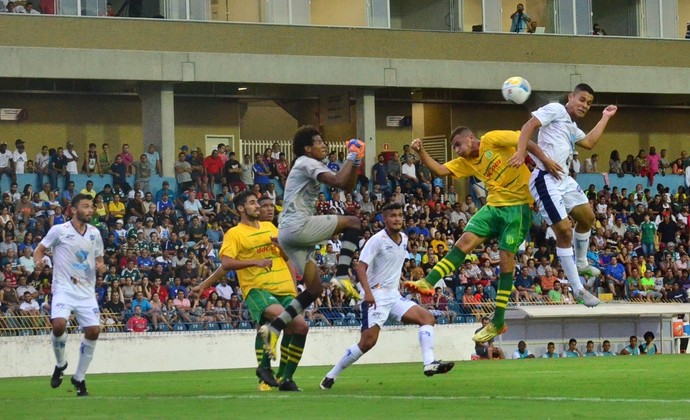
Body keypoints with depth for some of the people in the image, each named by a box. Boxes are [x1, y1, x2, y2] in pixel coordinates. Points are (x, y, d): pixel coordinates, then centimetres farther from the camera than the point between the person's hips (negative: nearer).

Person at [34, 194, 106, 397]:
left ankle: (79, 378, 10)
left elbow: (99, 259, 19)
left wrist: (101, 267, -4)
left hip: (86, 290, 4)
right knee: (59, 324, -26)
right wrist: (38, 261, -17)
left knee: (93, 331, -7)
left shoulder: (94, 233, 9)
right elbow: (40, 249, 4)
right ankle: (60, 364, 3)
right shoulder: (59, 230, -4)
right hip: (63, 287, -4)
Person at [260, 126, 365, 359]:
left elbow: (348, 186, 27)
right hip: (298, 225, -10)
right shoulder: (307, 163, -4)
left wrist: (355, 162, 14)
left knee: (314, 288, 8)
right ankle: (342, 276, -15)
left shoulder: (310, 166, 26)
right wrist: (351, 157, -7)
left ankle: (274, 329, 2)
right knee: (353, 223, -7)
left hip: (289, 234, 10)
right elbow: (339, 181, -20)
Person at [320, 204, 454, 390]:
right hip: (376, 295, -8)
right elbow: (361, 267, -19)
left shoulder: (404, 239, 10)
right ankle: (331, 376, -3)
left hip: (394, 295, 8)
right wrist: (367, 292, -31)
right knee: (368, 341, -16)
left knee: (428, 318, -7)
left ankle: (429, 363, -16)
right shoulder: (377, 240, -13)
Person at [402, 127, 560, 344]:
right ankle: (428, 283, -11)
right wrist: (421, 152, -7)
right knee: (465, 241, -7)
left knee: (506, 257, -6)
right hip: (495, 205, 7)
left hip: (518, 204, -7)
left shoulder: (492, 140, -7)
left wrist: (546, 161, -22)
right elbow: (439, 170, 6)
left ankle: (498, 322, -2)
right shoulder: (466, 162, 13)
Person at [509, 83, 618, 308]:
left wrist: (605, 118, 35)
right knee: (564, 231, -10)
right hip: (545, 180, -10)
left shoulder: (572, 128, 24)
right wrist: (521, 152, -27)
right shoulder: (555, 110, -4)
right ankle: (578, 289, -6)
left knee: (587, 217, 21)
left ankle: (580, 263, 42)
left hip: (563, 179, 10)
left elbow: (589, 142, 29)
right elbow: (529, 126, -13)